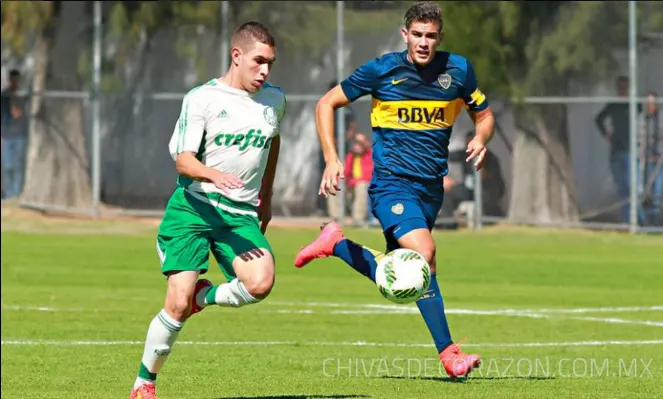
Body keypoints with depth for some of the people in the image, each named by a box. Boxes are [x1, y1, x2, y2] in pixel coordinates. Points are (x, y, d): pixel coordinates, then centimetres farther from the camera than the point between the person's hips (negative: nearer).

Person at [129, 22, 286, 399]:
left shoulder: (274, 100, 8)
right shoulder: (202, 98, -7)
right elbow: (183, 160, -13)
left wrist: (266, 197, 30)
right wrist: (215, 175, -34)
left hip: (241, 214, 4)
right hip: (193, 208, -4)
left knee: (261, 283, -25)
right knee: (178, 304, -13)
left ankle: (203, 296, 7)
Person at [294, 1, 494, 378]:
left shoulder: (458, 70, 0)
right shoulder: (381, 70, -7)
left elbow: (484, 115, 14)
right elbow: (326, 104, 2)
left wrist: (480, 140, -10)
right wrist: (331, 160, -9)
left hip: (432, 186, 5)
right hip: (392, 181, -5)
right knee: (423, 252, -26)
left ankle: (336, 243, 33)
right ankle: (448, 352, -22)